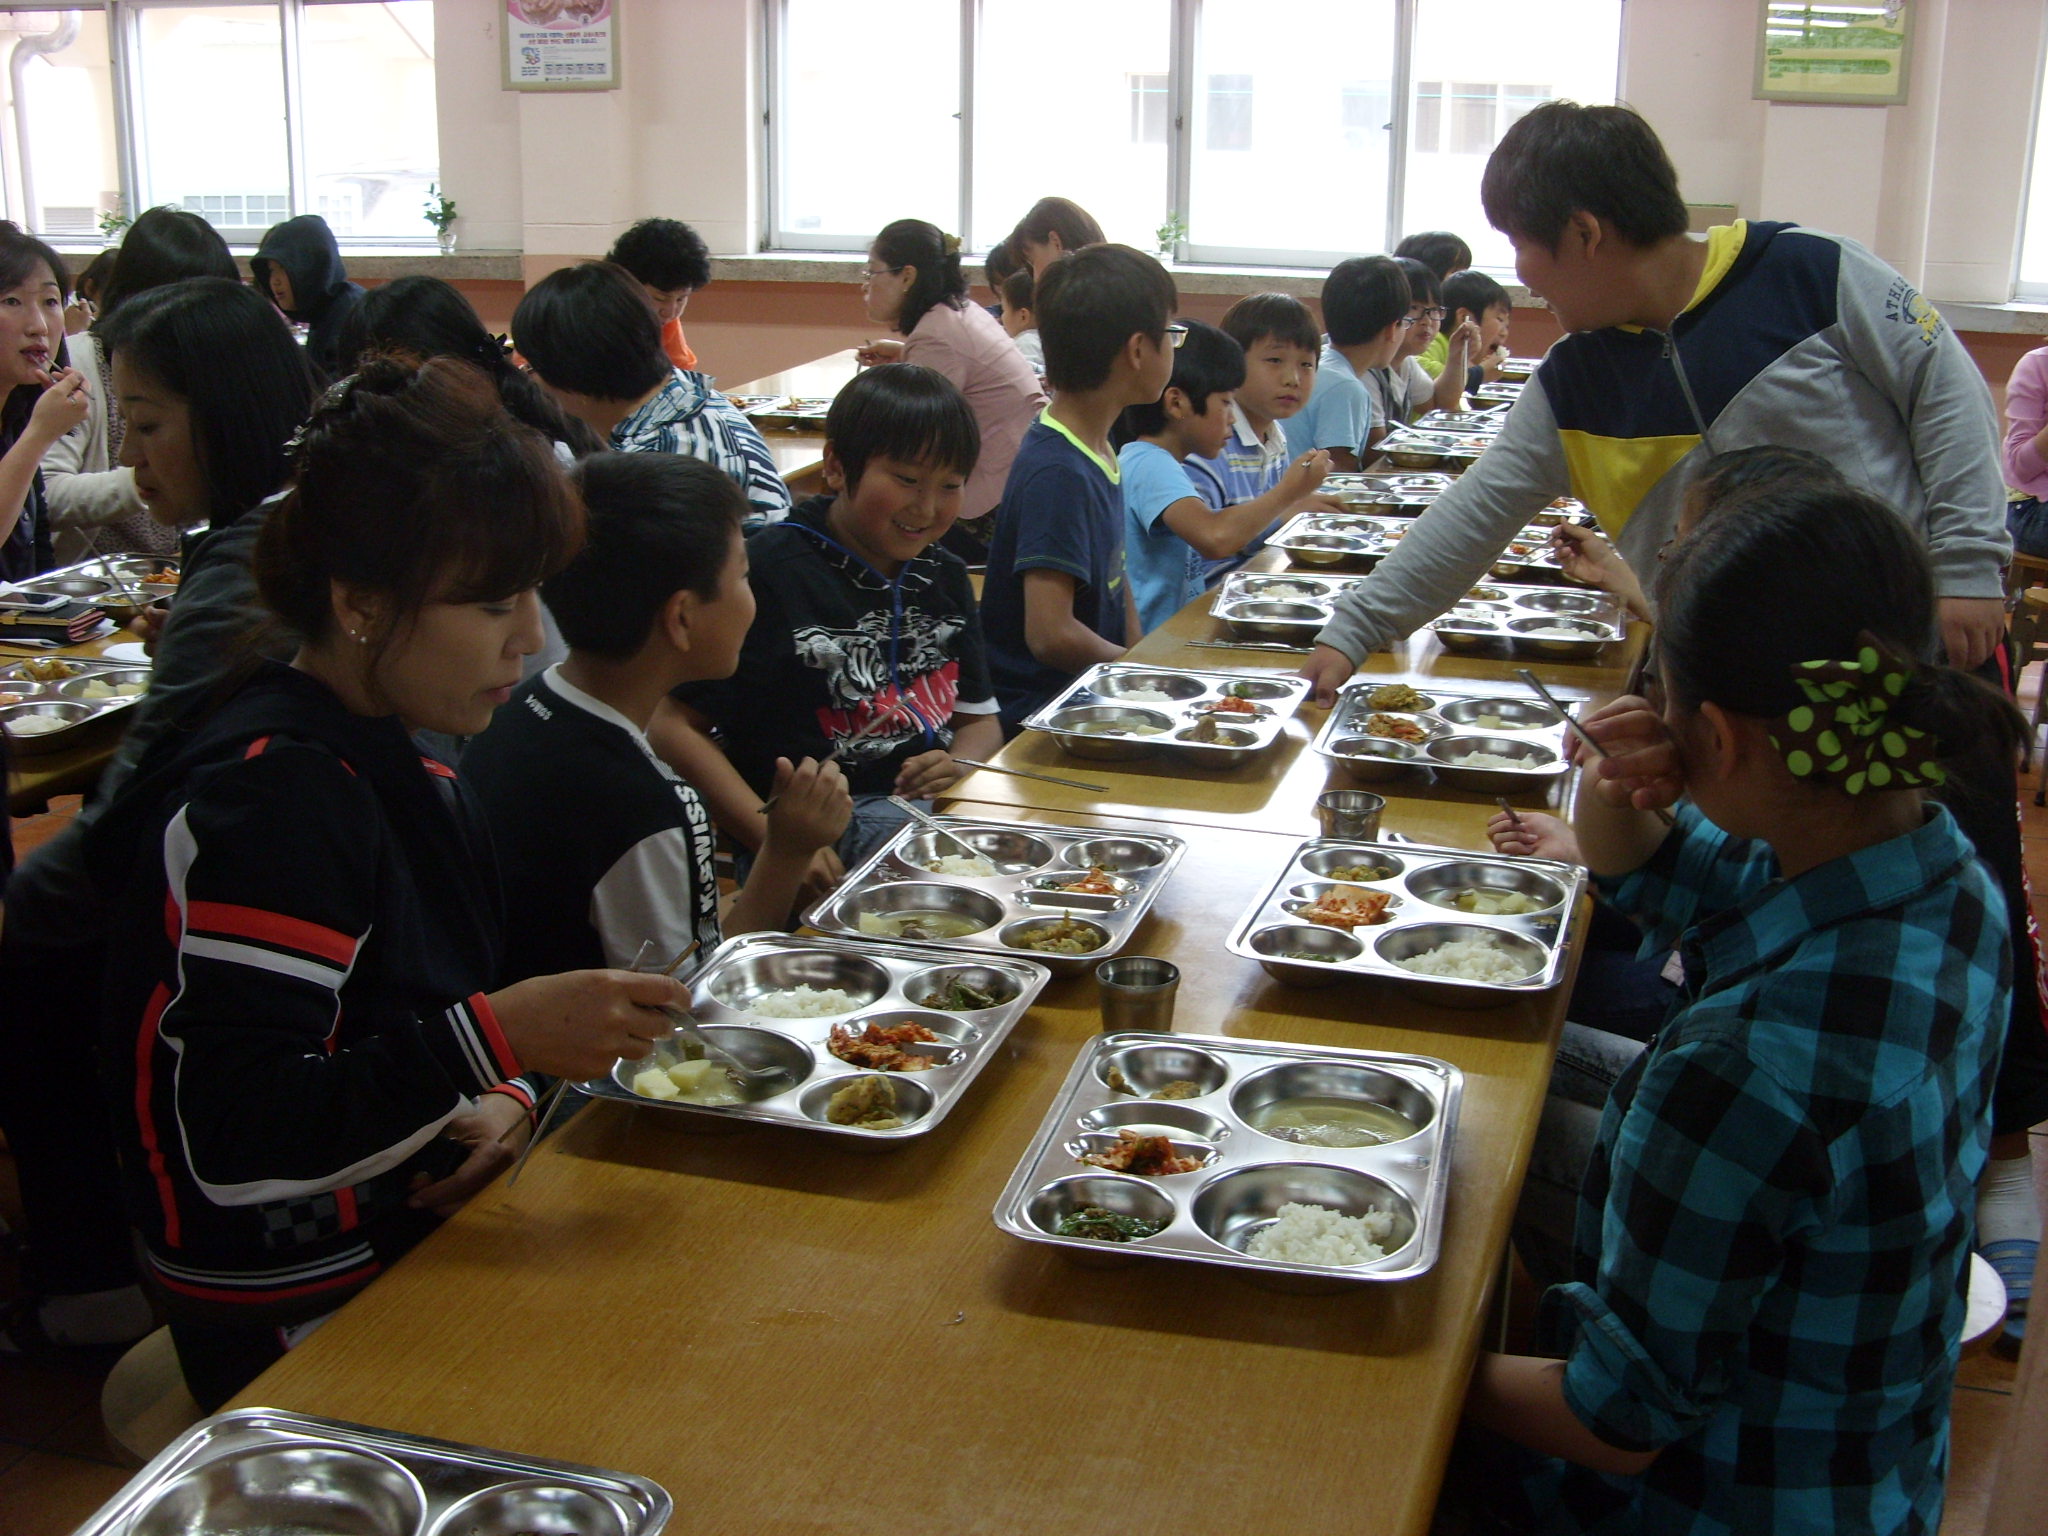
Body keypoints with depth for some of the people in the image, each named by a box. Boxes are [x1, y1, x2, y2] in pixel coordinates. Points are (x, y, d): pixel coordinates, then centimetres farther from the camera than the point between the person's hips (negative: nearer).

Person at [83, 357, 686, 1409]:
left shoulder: (397, 769, 7)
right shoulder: (272, 795, -20)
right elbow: (231, 1144, -25)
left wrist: (498, 1104, -4)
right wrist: (501, 1039, -30)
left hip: (417, 1249, 8)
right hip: (308, 1336, -8)